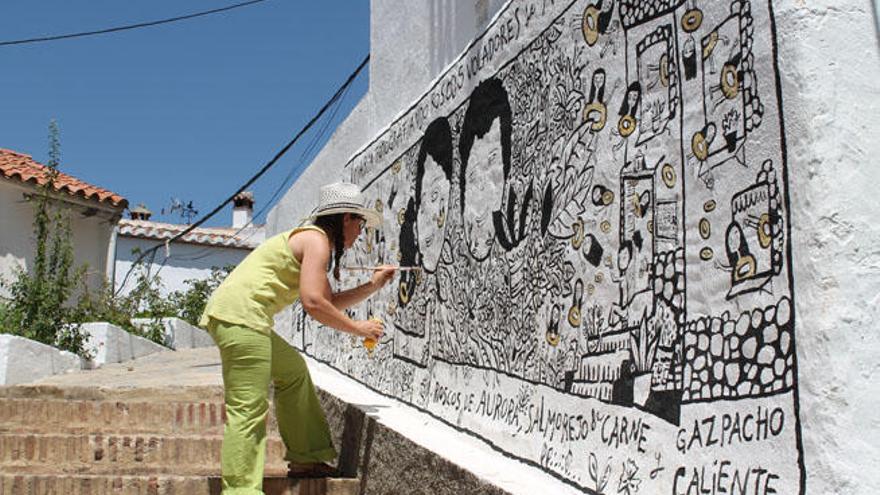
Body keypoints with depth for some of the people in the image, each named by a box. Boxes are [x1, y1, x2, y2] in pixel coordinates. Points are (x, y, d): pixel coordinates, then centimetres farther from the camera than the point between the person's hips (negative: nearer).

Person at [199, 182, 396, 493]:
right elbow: (313, 303, -18)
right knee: (250, 409, -11)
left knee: (293, 371, 23)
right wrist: (358, 328, -7)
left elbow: (329, 302, 28)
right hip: (240, 313, -11)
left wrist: (372, 286, 22)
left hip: (230, 315, 11)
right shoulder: (316, 239, -6)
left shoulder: (308, 239, 24)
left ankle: (306, 459, 28)